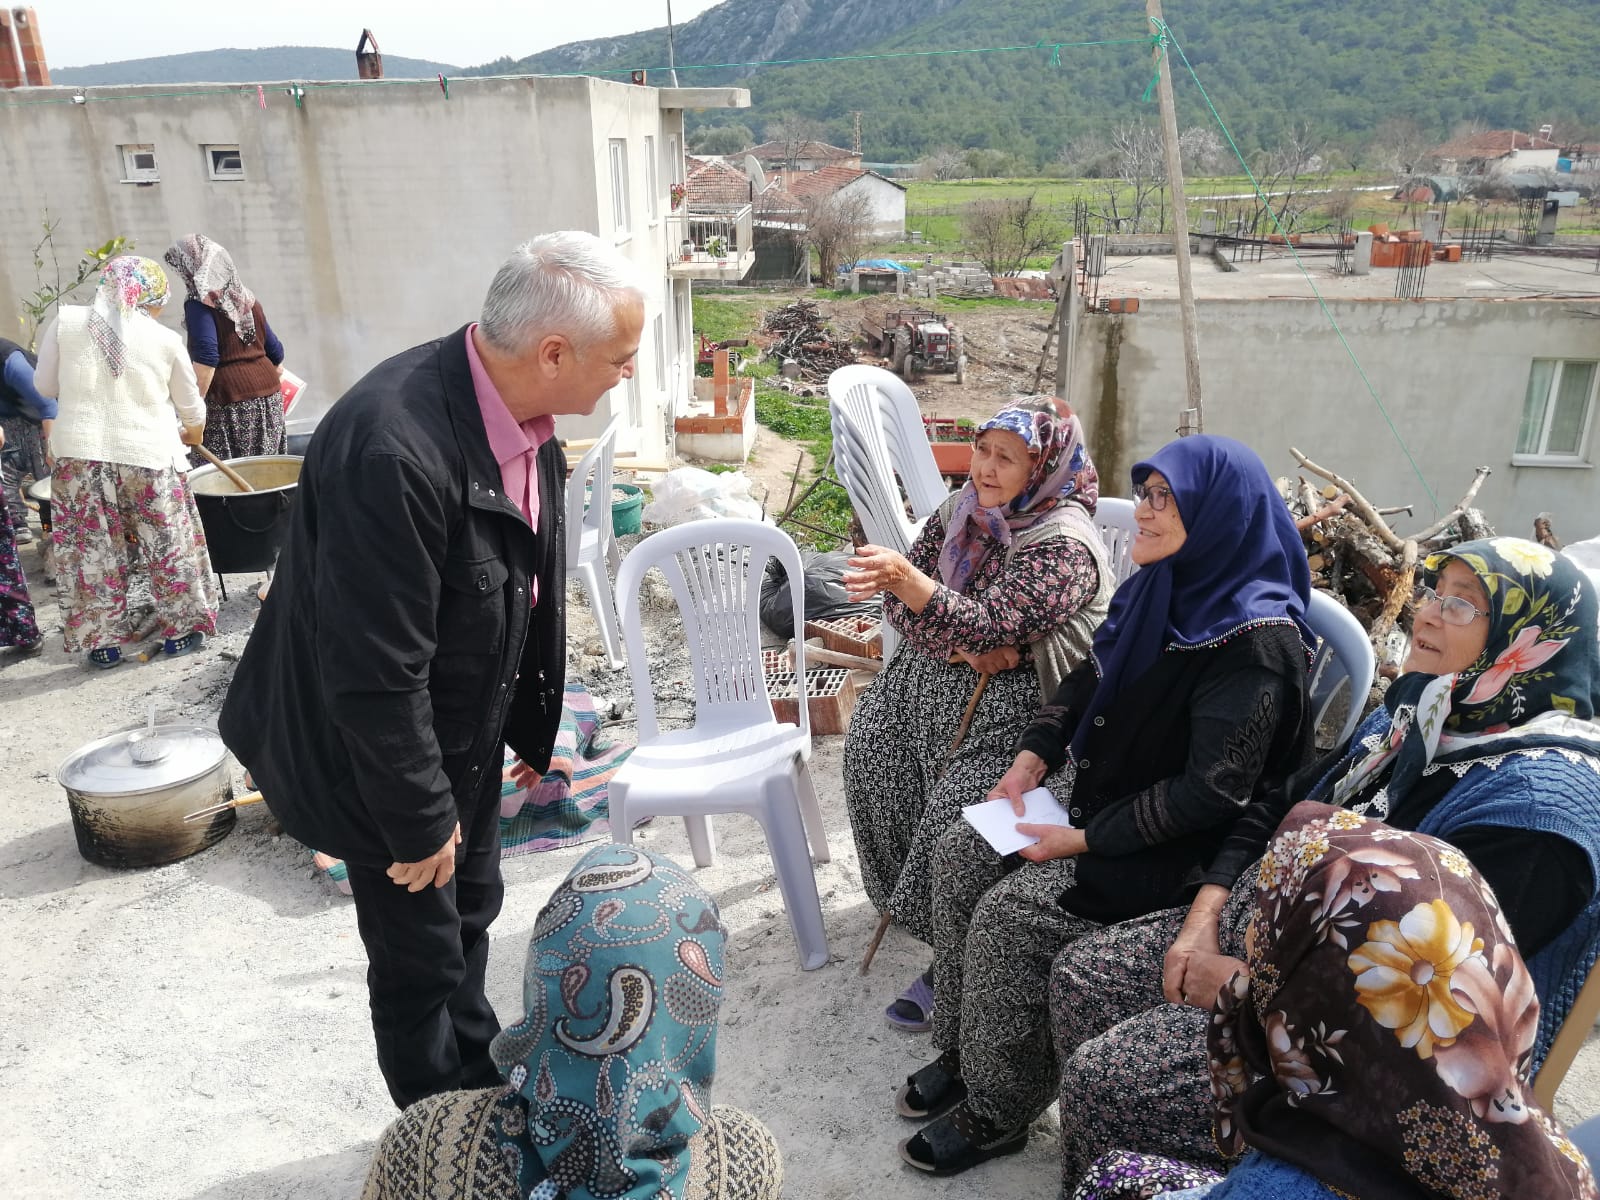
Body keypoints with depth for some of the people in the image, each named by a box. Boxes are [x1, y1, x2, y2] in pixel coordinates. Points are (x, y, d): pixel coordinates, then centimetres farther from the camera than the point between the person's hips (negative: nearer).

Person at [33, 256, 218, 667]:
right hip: (150, 455, -1)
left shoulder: (65, 321, 0)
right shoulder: (166, 339, -1)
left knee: (92, 551, 12)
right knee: (169, 545, 13)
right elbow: (190, 405, 11)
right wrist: (193, 434, 32)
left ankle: (103, 640, 19)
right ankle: (180, 630, 22)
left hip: (79, 453, 1)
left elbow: (45, 387, 8)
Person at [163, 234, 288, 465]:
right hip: (269, 397, 8)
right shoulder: (247, 298, 14)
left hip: (230, 403, -7)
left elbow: (206, 359, -20)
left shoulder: (200, 303, -7)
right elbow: (275, 351, 20)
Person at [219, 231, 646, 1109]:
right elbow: (374, 673, -31)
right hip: (385, 755, -8)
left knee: (469, 915, 25)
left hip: (465, 730, 8)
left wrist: (538, 723, 11)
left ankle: (481, 1088, 49)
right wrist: (420, 822, -19)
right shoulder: (395, 452, -37)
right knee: (420, 958, 12)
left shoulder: (518, 413, -10)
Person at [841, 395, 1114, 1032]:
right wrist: (962, 647, -16)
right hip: (942, 672, 8)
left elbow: (987, 625, -28)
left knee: (962, 797, -25)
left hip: (1020, 698, -7)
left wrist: (905, 576, -40)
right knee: (871, 743, -13)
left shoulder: (1064, 545, -18)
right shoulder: (963, 509, 5)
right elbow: (902, 602, 2)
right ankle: (906, 894, 9)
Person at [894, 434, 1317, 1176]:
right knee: (959, 857, -4)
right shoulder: (1162, 586, 1)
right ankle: (962, 1054, 11)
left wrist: (1086, 839, -22)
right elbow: (1088, 681, 12)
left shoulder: (1256, 641, -25)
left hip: (1183, 841, -8)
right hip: (1097, 782, 8)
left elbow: (1211, 791, -26)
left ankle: (998, 1112, 2)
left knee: (1011, 912, -20)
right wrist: (1031, 758, -1)